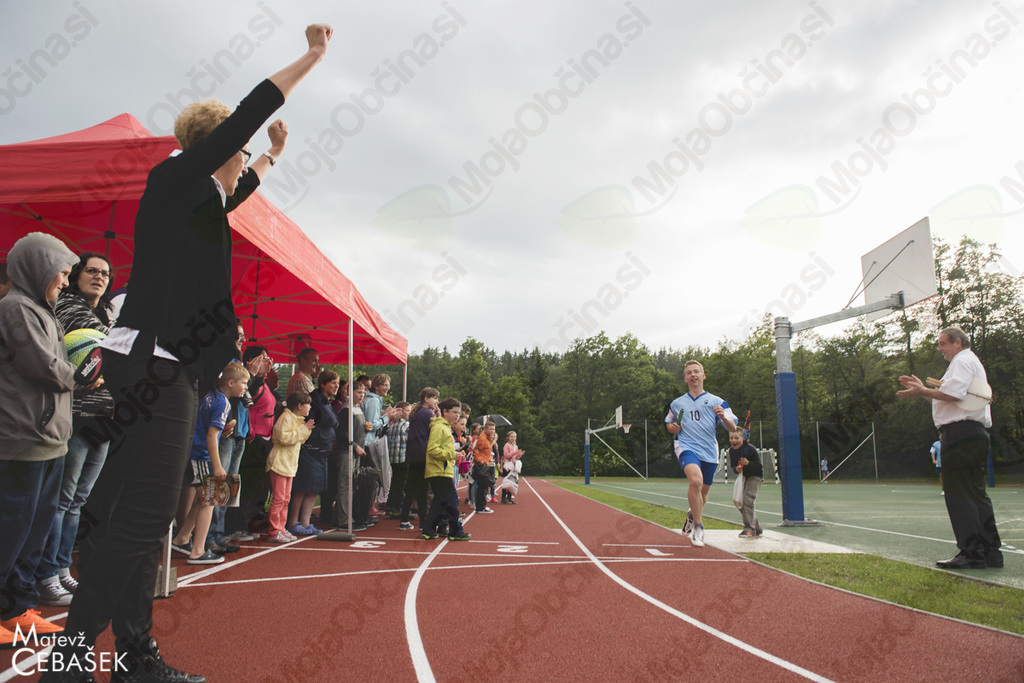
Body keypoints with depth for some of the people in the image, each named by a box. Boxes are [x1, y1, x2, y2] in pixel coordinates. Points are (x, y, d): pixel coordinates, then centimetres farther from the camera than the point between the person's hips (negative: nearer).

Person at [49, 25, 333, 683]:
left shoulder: (196, 196, 21)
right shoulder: (176, 177, -4)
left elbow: (234, 195, 44)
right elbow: (248, 114, -9)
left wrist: (272, 157, 52)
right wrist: (312, 56, -3)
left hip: (168, 366, 10)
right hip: (155, 362, -10)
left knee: (145, 511, 9)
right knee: (145, 510, -12)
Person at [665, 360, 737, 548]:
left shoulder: (716, 401, 5)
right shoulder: (677, 403, 11)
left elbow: (732, 428, 0)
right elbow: (668, 423, 26)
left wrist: (723, 416, -21)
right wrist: (672, 427, 2)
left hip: (709, 452, 2)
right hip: (686, 447, -1)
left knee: (704, 491, 12)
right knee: (696, 480, -28)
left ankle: (692, 515, 46)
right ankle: (698, 526, -14)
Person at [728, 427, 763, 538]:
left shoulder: (750, 449, -22)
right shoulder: (731, 450, -3)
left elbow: (759, 467, -20)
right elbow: (733, 466, 7)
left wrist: (747, 463, -36)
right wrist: (736, 468, -16)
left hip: (755, 476, -7)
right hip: (743, 476, 7)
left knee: (747, 501, -20)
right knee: (740, 502, 7)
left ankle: (749, 529, -15)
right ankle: (757, 528, 21)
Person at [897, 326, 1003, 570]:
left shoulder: (963, 360, -7)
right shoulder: (971, 362, 26)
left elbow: (954, 394, -21)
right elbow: (949, 397, 25)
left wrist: (923, 392, -13)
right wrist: (923, 389, 19)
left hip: (960, 434, -11)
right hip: (974, 433, 11)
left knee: (960, 496, -9)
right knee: (975, 494, 12)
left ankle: (972, 553, -8)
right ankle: (990, 552, 16)